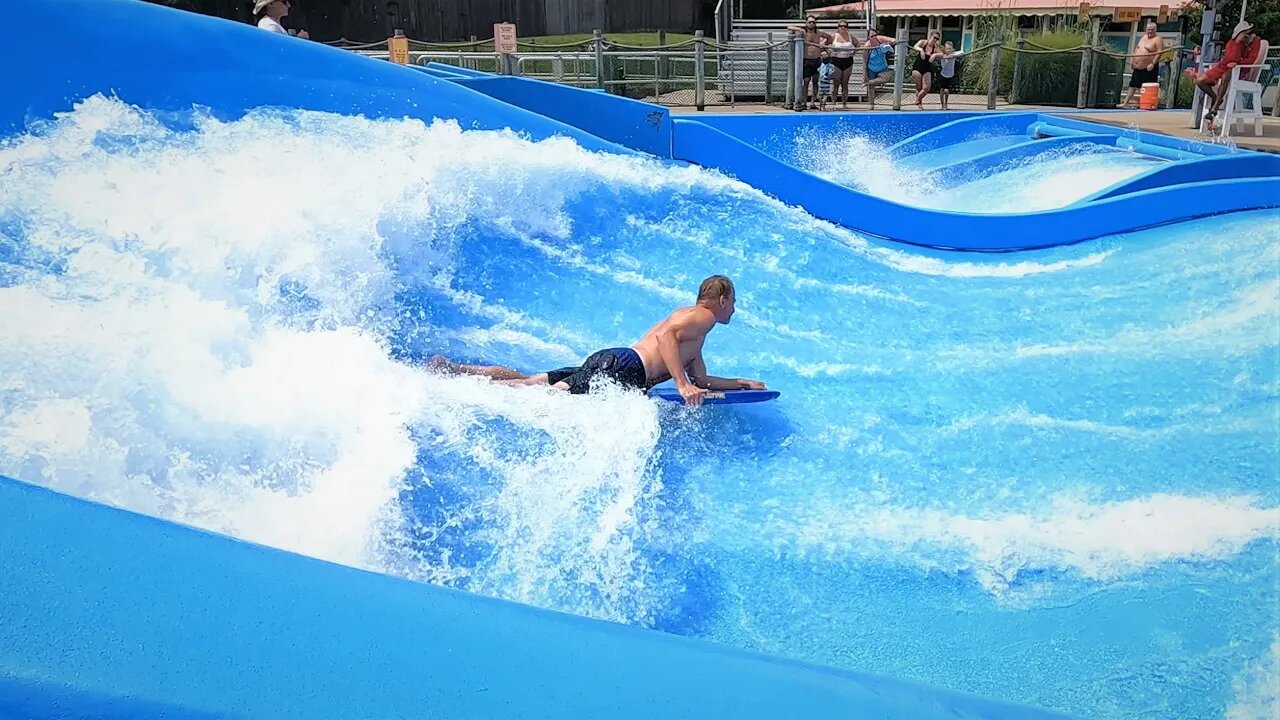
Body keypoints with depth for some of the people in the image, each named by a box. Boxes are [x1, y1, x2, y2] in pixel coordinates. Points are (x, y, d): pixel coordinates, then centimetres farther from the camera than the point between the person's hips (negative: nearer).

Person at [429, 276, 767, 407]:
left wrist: (742, 383, 34)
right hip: (622, 368, -9)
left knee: (531, 382, 2)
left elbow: (701, 380, 32)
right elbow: (665, 334, -18)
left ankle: (453, 369, -3)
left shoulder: (694, 331, 30)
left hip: (607, 360, 9)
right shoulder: (703, 315, 0)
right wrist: (681, 385, -21)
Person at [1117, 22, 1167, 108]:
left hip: (1148, 68, -8)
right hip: (1137, 68, 8)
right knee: (1133, 85, 11)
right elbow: (1136, 49, 23)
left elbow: (1159, 52, -16)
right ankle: (1125, 103, 17)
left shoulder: (1158, 39, -8)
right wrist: (1132, 60, 14)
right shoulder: (1143, 37, 16)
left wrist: (1153, 63, -24)